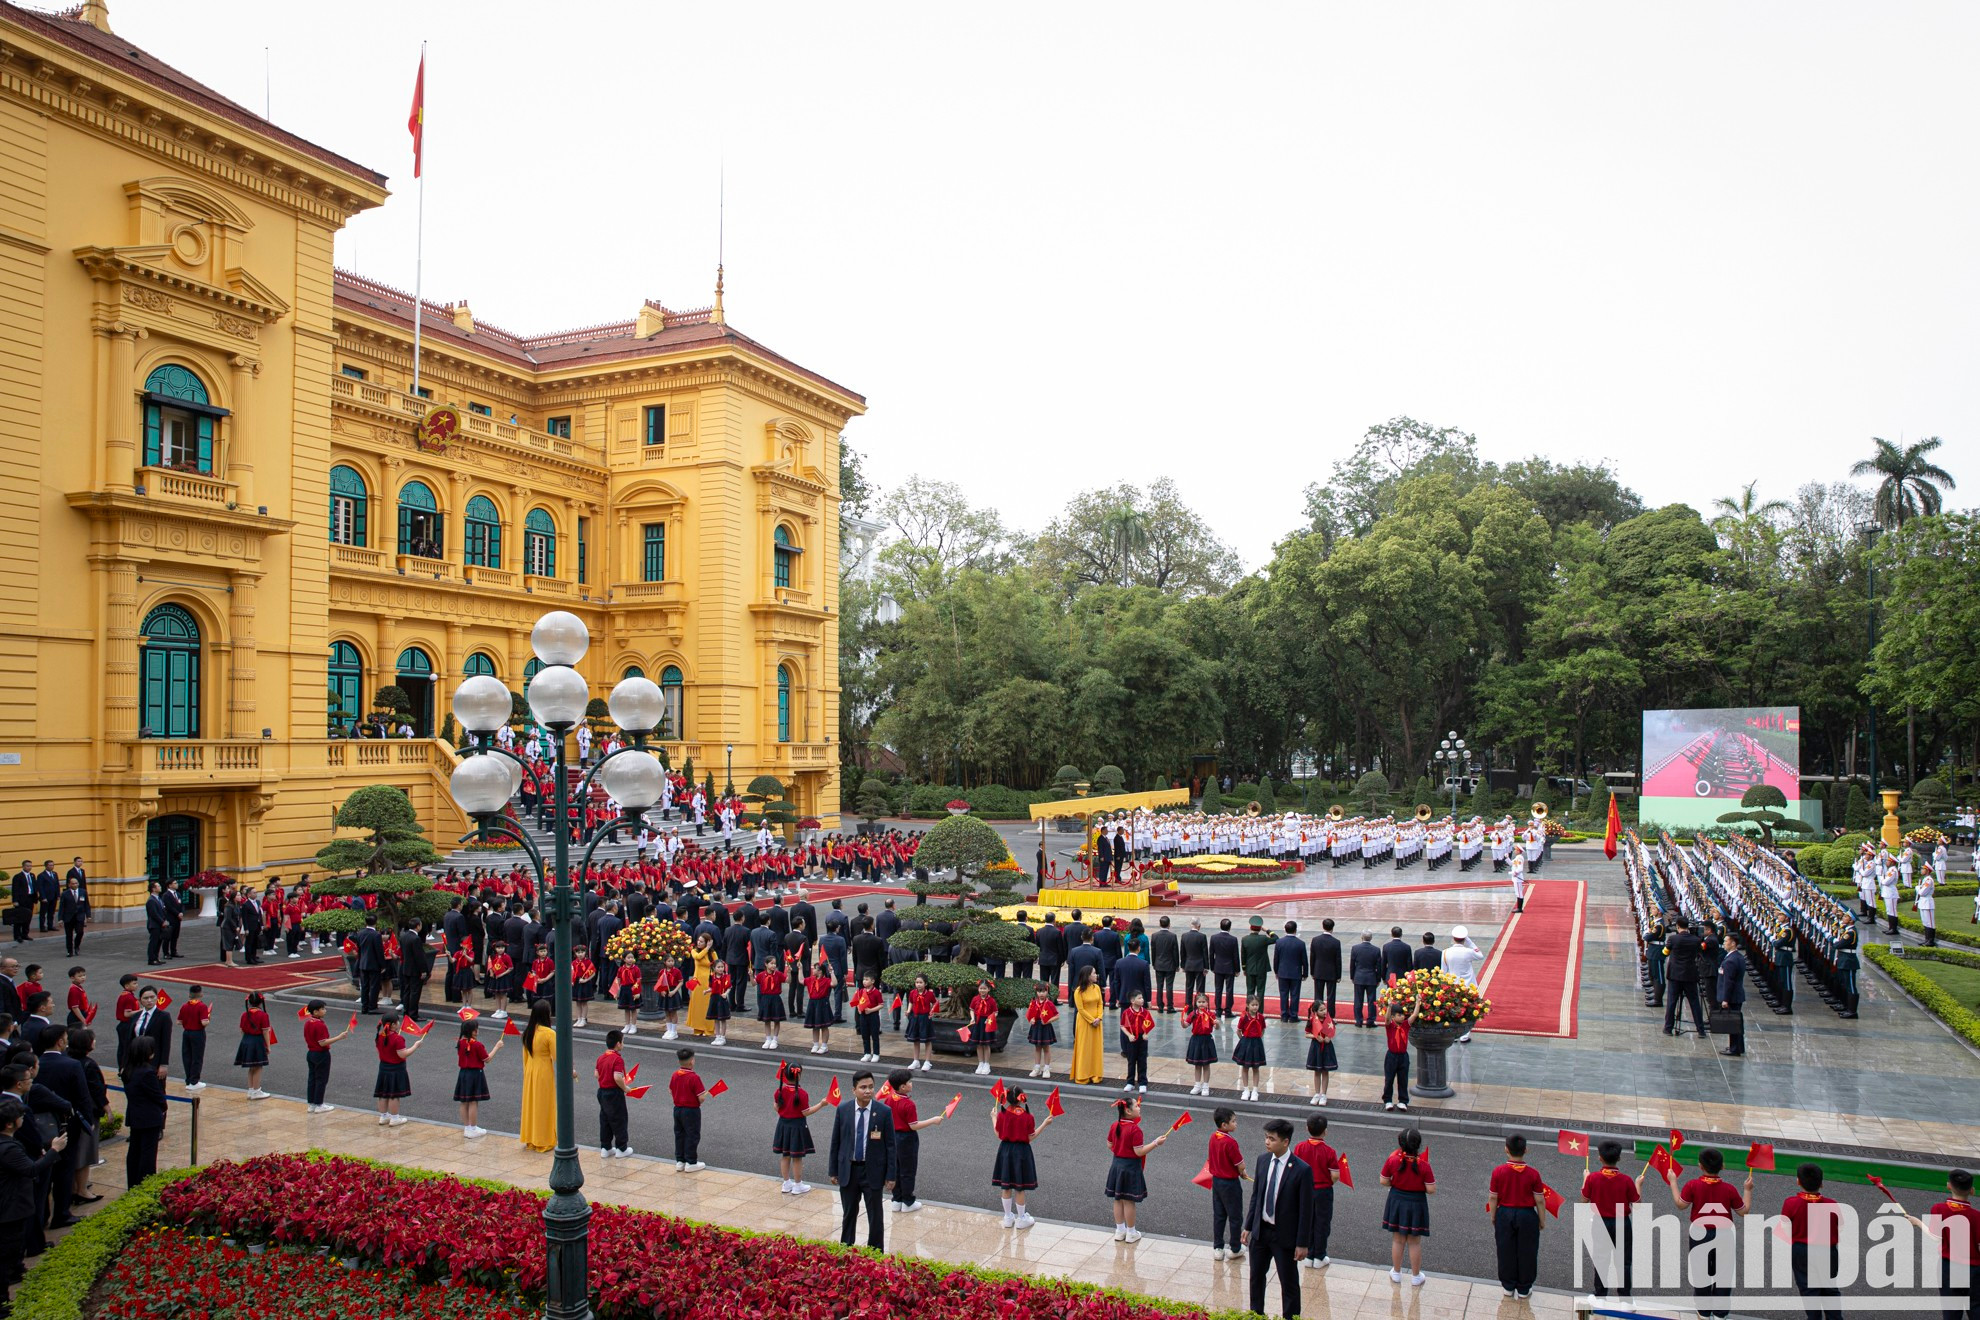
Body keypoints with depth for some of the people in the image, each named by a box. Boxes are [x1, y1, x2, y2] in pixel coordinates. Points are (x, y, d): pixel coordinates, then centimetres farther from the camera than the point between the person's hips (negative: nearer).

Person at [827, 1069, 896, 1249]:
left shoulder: (884, 1112, -11)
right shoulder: (843, 1110, -6)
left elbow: (890, 1145, -7)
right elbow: (835, 1142, 2)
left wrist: (890, 1175, -7)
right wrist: (833, 1171, 3)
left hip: (873, 1171, -2)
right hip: (848, 1169, 2)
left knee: (875, 1216, 9)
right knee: (848, 1214, 16)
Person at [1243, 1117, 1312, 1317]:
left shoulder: (1302, 1170, -21)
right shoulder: (1263, 1159, -4)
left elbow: (1306, 1209, -15)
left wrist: (1302, 1243, -11)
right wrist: (1248, 1226, 8)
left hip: (1284, 1235, -6)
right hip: (1260, 1230, 6)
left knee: (1289, 1283, 9)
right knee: (1256, 1276, 21)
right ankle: (1256, 1314, 41)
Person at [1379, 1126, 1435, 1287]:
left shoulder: (1392, 1160, -17)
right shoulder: (1423, 1164, -21)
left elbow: (1384, 1181, -7)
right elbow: (1431, 1190, -17)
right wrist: (1419, 1184, 3)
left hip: (1396, 1201, 2)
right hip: (1416, 1203, -2)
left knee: (1397, 1240, 18)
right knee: (1415, 1243, 15)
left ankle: (1396, 1273, 32)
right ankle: (1415, 1277, 29)